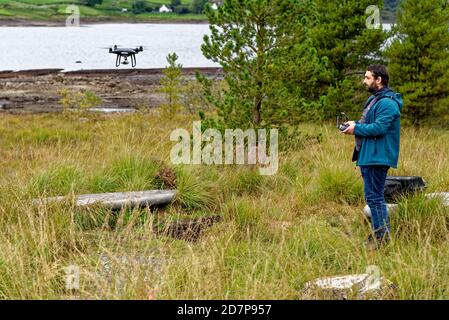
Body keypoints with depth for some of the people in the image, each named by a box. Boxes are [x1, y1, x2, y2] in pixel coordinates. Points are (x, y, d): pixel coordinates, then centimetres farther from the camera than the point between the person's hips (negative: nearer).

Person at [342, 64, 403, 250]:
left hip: (377, 157, -11)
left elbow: (379, 128, -25)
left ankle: (381, 236, -4)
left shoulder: (387, 103, -16)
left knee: (374, 197, -9)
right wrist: (356, 124, 6)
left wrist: (356, 128, -14)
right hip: (369, 156, 11)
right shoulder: (374, 99, 18)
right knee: (373, 196, 15)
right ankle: (383, 233, 21)